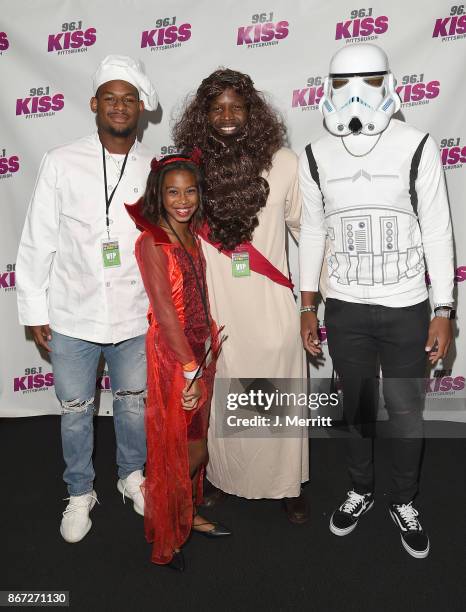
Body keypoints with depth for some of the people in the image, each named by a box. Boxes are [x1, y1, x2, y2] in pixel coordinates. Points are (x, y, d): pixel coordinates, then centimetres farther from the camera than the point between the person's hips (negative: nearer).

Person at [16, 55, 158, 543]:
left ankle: (132, 475, 44)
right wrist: (34, 311, -2)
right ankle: (80, 493, 37)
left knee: (133, 403, 17)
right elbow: (37, 242, -2)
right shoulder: (62, 163, -5)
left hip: (135, 316, 1)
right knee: (75, 410, 13)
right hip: (72, 317, -1)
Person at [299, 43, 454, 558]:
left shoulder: (416, 147, -7)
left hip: (407, 309, -1)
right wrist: (307, 308, 6)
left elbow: (437, 233, -4)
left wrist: (443, 311, -6)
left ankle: (404, 501, 36)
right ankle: (360, 491, 40)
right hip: (344, 310, 2)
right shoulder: (315, 158, 0)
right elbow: (312, 234, 7)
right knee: (356, 407, 16)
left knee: (406, 411, 11)